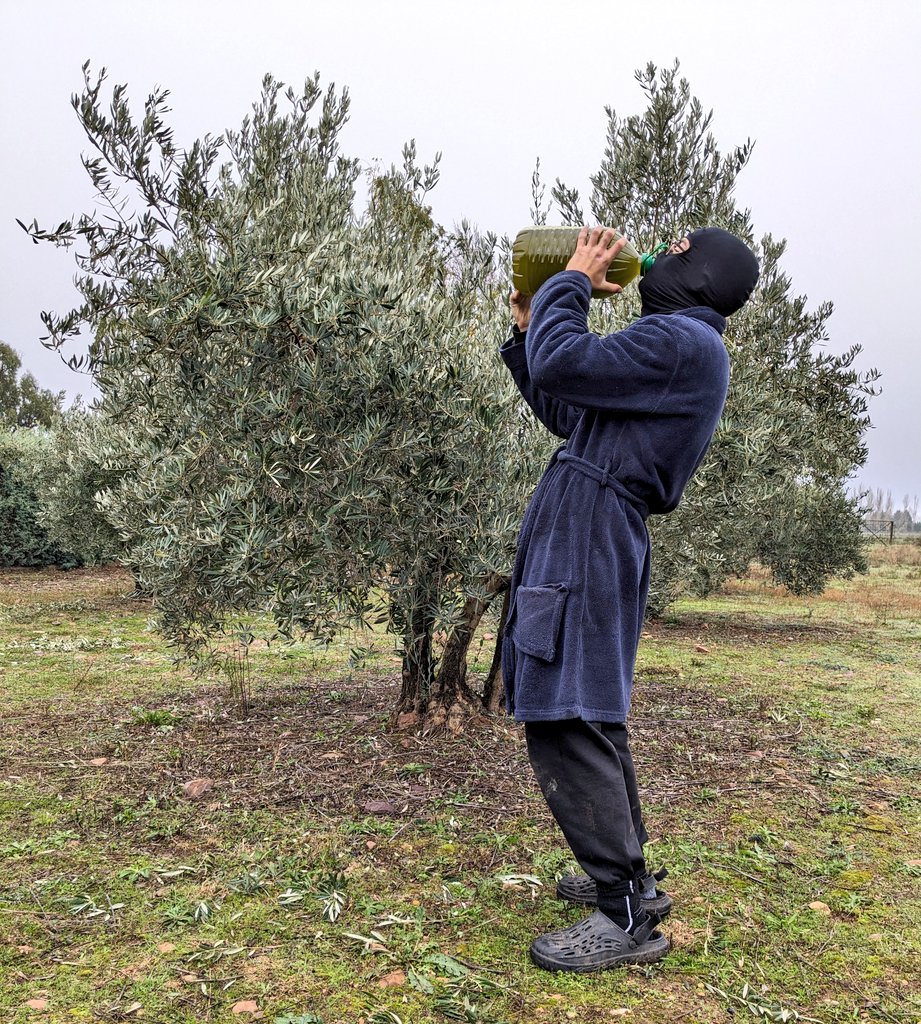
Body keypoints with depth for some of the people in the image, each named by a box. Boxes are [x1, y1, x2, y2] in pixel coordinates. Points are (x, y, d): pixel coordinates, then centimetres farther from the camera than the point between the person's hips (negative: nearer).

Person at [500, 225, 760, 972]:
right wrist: (529, 329, 26)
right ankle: (629, 878, 28)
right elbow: (566, 415, 26)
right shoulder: (675, 350, 24)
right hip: (580, 540, 11)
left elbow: (562, 365, -18)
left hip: (588, 543, -11)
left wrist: (572, 281, -2)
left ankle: (627, 918, 0)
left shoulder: (685, 340, -9)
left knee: (566, 726, -10)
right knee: (590, 721, 17)